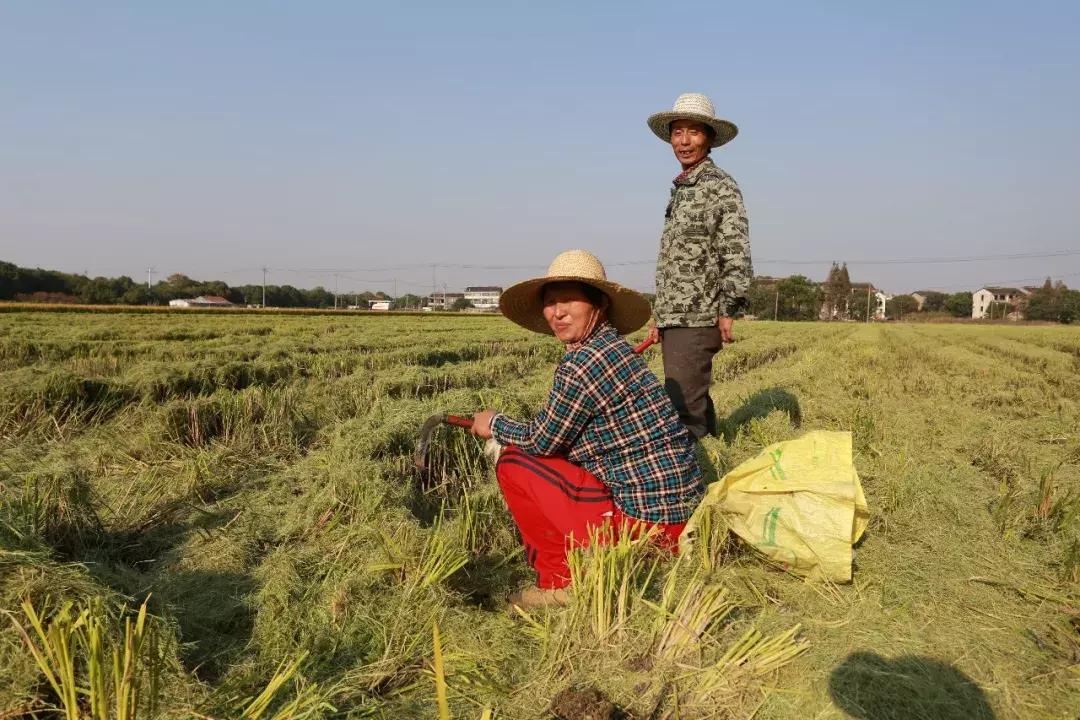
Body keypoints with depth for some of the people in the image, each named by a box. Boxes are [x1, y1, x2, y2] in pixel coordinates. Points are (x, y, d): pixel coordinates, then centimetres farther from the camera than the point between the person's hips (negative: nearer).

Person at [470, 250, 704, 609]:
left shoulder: (583, 363, -19)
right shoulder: (612, 346, 10)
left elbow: (542, 440, -7)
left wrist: (494, 424, 10)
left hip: (649, 517, -10)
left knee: (514, 462, -3)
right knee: (540, 458, 23)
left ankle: (561, 582, 6)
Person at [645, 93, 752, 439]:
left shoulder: (720, 187, -6)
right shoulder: (681, 189, 20)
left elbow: (737, 254, -13)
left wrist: (728, 310, -20)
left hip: (698, 320, -8)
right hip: (674, 319, 8)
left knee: (684, 408, -12)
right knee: (695, 404, 14)